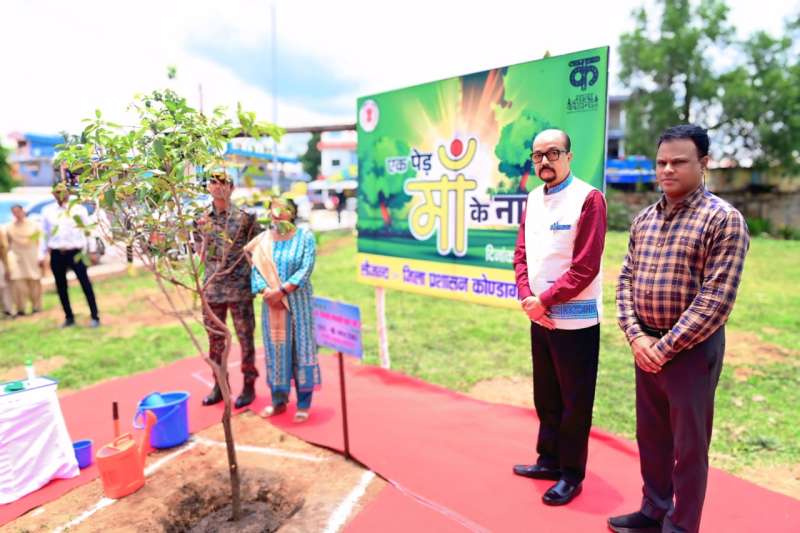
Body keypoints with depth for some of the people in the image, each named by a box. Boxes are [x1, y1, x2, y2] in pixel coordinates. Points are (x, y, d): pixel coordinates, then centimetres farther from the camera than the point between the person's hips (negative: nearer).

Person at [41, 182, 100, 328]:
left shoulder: (79, 209, 3)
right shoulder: (47, 211, 9)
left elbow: (88, 230, 3)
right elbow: (44, 234, 13)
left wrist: (92, 251, 0)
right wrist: (42, 255, 10)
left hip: (75, 252, -3)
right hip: (56, 254, 3)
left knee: (85, 284, -5)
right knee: (61, 287, 9)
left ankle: (95, 317, 0)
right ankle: (69, 317, 20)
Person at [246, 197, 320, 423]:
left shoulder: (305, 237, -4)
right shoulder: (263, 240, 5)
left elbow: (306, 270, -13)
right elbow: (256, 269, 1)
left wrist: (281, 291, -19)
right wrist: (265, 292, -17)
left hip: (298, 302, -3)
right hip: (272, 303, 3)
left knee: (301, 347, 2)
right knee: (275, 348, 8)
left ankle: (304, 403, 12)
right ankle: (279, 400, 22)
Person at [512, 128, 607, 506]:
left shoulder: (588, 199, -13)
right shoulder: (533, 200, 8)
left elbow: (585, 267, -18)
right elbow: (521, 255, 7)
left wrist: (543, 300, -15)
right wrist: (527, 297, -8)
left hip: (575, 320, -7)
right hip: (539, 317, 7)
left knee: (574, 401, 7)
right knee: (545, 395, 18)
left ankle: (572, 475, 24)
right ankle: (549, 460, 36)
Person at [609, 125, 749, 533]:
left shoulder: (723, 219, -11)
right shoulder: (644, 219, 7)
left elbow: (716, 299, -16)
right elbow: (625, 280, 7)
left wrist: (667, 346, -16)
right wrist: (635, 336, -6)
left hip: (692, 348, -6)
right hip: (646, 345, 6)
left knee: (688, 445, 9)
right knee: (650, 436, 18)